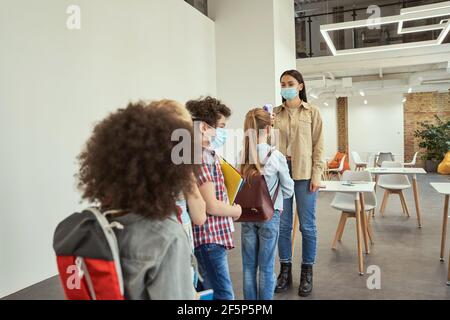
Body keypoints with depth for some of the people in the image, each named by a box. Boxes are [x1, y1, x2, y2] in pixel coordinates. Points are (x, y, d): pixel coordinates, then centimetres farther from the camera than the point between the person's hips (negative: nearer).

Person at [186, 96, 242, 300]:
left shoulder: (208, 153, 11)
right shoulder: (200, 157, -20)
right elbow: (211, 206, -21)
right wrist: (236, 210, -4)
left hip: (212, 235, 10)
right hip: (209, 237, -10)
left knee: (207, 291, 20)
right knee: (223, 295, -4)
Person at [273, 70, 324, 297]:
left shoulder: (312, 112, 4)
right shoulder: (275, 113, 9)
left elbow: (318, 145, 1)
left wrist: (317, 174, -6)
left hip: (304, 173, -2)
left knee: (307, 225, 5)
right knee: (282, 224, 8)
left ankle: (306, 272, 21)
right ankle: (285, 270, 23)